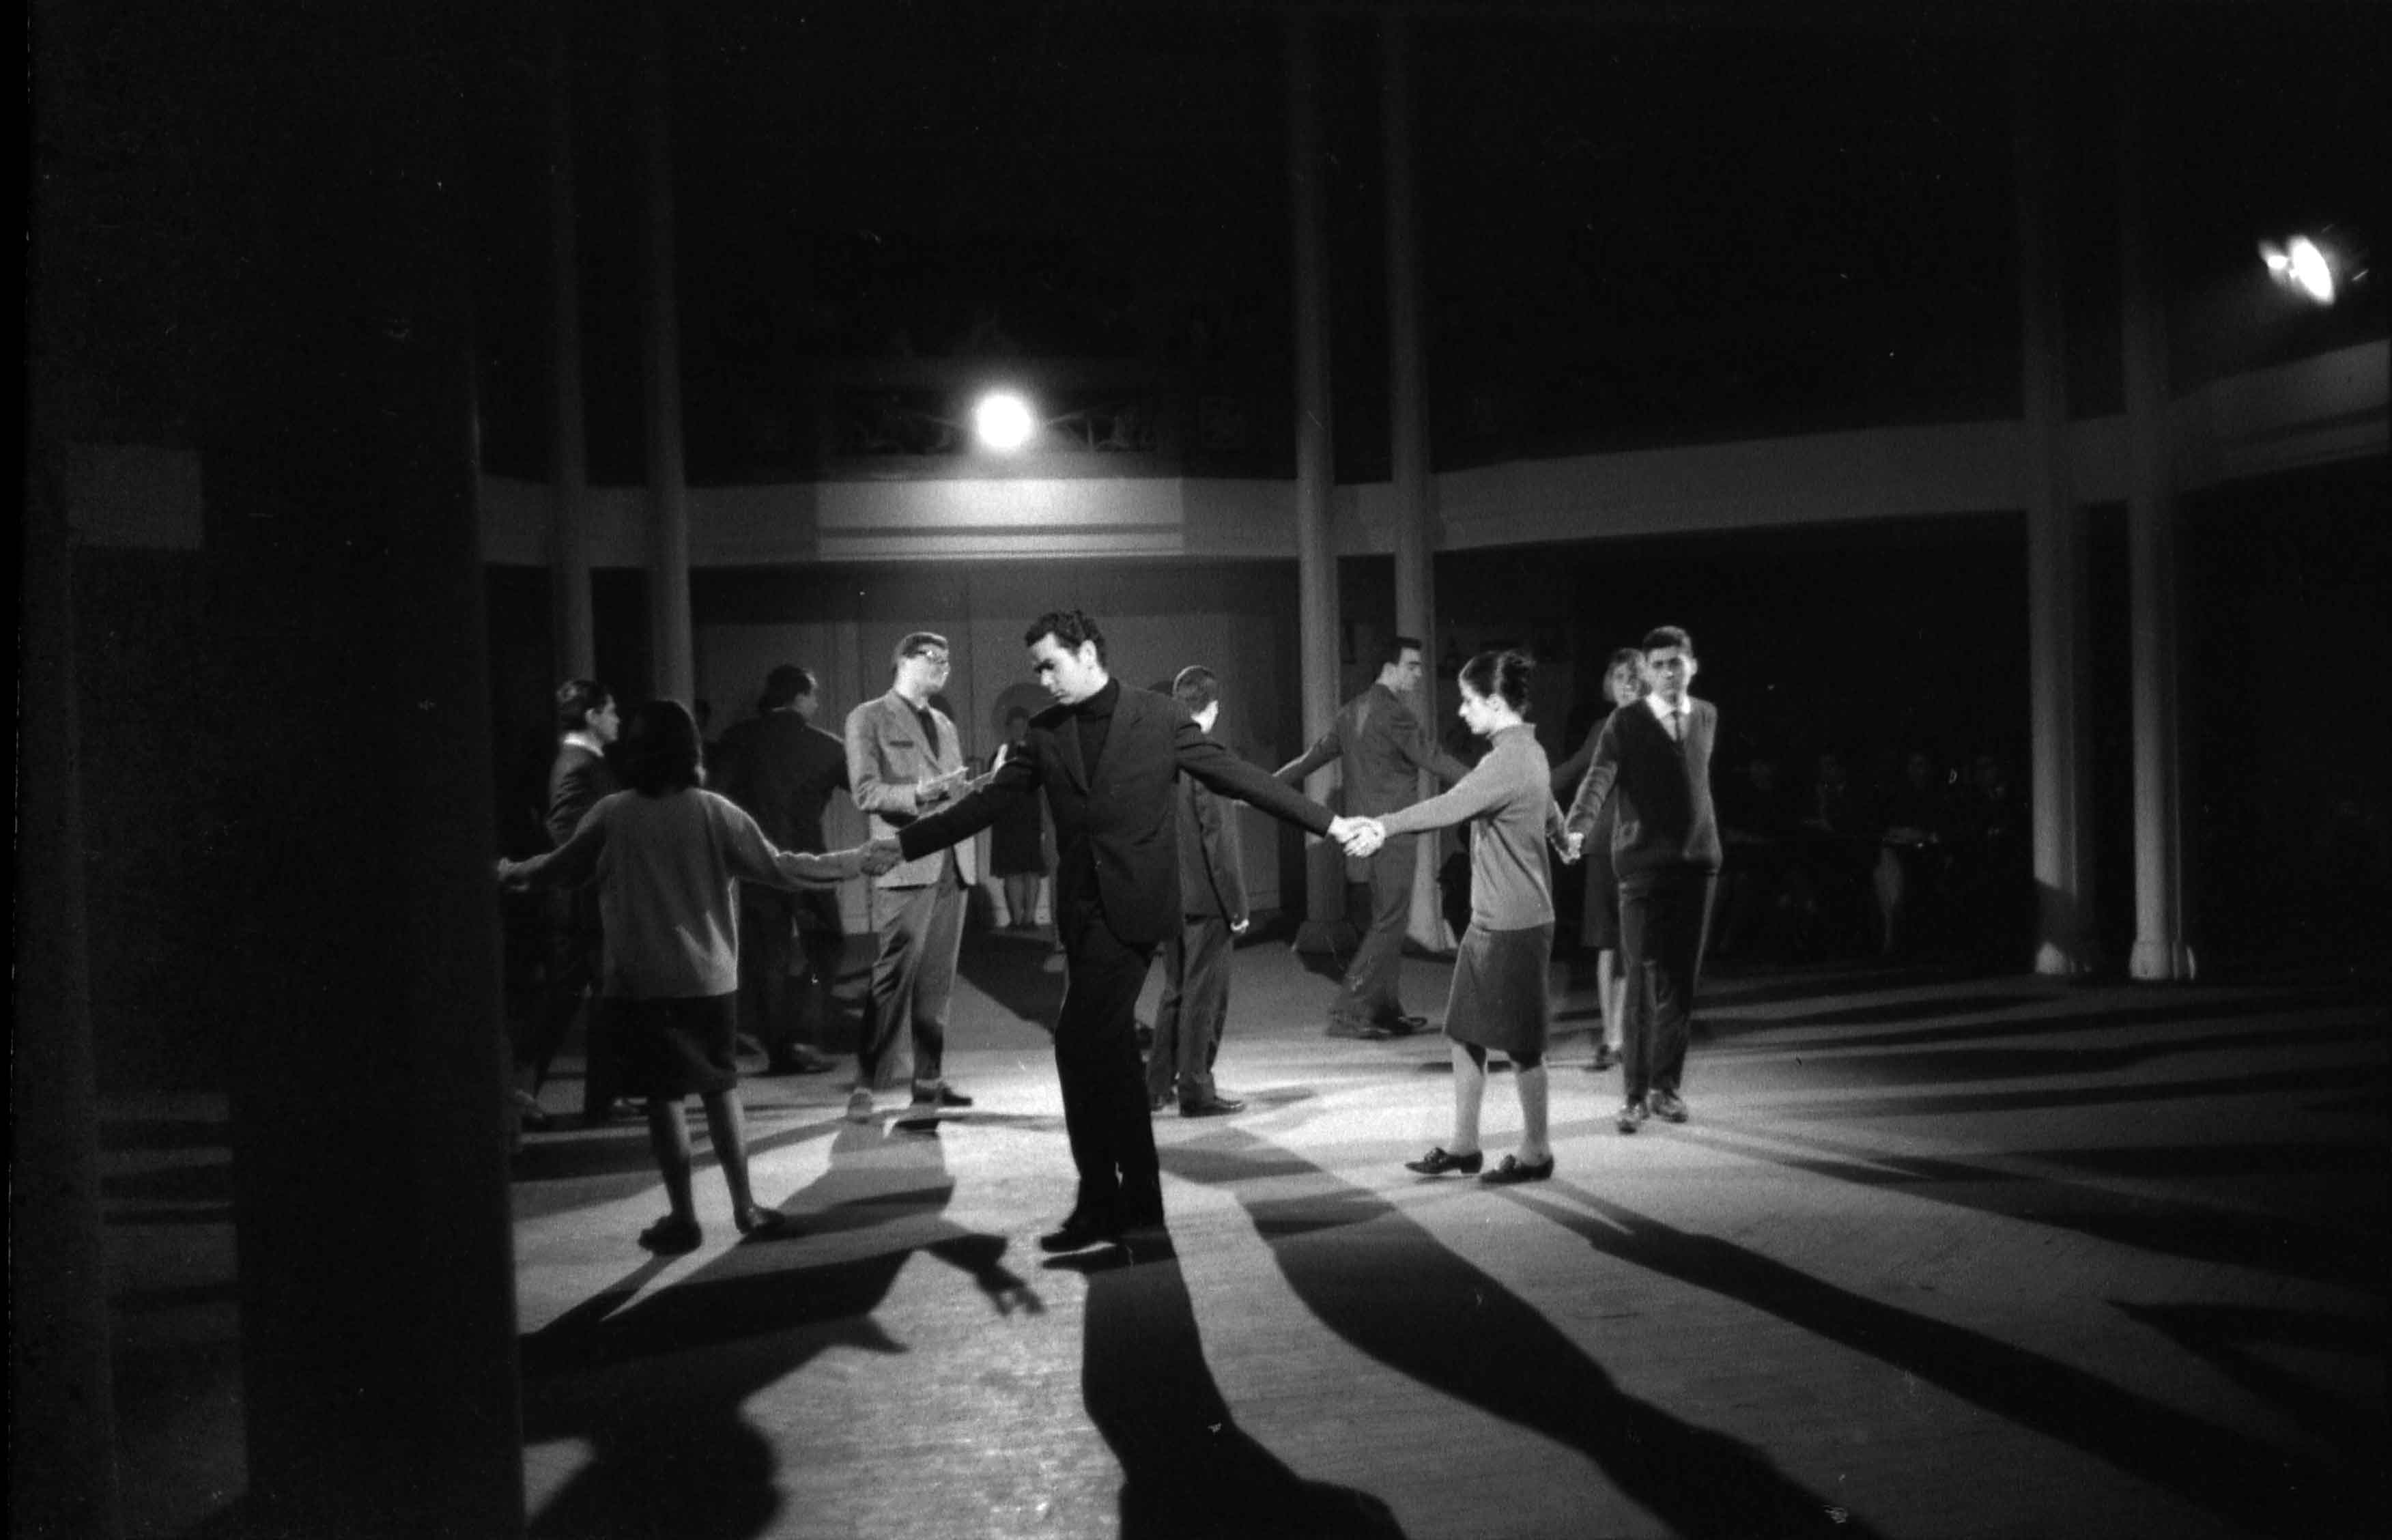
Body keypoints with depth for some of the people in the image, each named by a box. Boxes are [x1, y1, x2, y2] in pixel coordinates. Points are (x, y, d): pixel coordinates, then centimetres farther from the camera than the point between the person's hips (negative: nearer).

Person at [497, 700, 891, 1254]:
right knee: (721, 1088, 13)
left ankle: (683, 1218, 9)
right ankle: (745, 1206, 15)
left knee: (664, 1097, 6)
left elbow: (560, 868, 5)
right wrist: (857, 862, 2)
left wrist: (513, 871, 26)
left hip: (641, 981, -1)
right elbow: (778, 867, -7)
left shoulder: (612, 814, -6)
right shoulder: (713, 813, -7)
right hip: (710, 977, 1)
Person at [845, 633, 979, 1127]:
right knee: (894, 978, -7)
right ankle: (866, 1084, 1)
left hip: (952, 864, 6)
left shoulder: (945, 725, 22)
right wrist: (917, 794, -22)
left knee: (937, 982, 7)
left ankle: (929, 1079, 14)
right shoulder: (869, 718, 1)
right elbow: (865, 792, -9)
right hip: (905, 864, -6)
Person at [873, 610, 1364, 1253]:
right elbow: (989, 801, 9)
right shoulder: (1046, 732, 9)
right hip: (1082, 909, 6)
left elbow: (1236, 776, -1)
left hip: (1133, 905, -6)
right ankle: (1137, 1199, 24)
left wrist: (1327, 822, -3)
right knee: (1108, 1049, 12)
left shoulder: (1158, 718, -3)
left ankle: (1102, 1203, -2)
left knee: (1081, 1042, -13)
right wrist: (905, 841, 4)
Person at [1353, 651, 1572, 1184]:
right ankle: (1463, 1145, 19)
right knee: (1464, 1034, 11)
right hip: (1489, 920, 10)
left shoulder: (1509, 760, -19)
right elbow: (1550, 815, 29)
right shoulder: (1527, 751, 12)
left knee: (1520, 1042, 3)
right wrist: (1562, 836, 49)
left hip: (1515, 926, -10)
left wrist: (1384, 824, -38)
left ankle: (1535, 1151, 16)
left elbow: (1451, 806, -32)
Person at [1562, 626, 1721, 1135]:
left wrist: (1706, 834, 12)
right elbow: (1599, 778, -17)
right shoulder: (1625, 724, -4)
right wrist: (1577, 828, -33)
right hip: (1643, 861, -4)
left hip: (1697, 862, 4)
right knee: (1644, 981, -5)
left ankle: (1666, 1086, 20)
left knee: (1682, 981, 7)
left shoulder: (1707, 717, 11)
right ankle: (1636, 1093, 3)